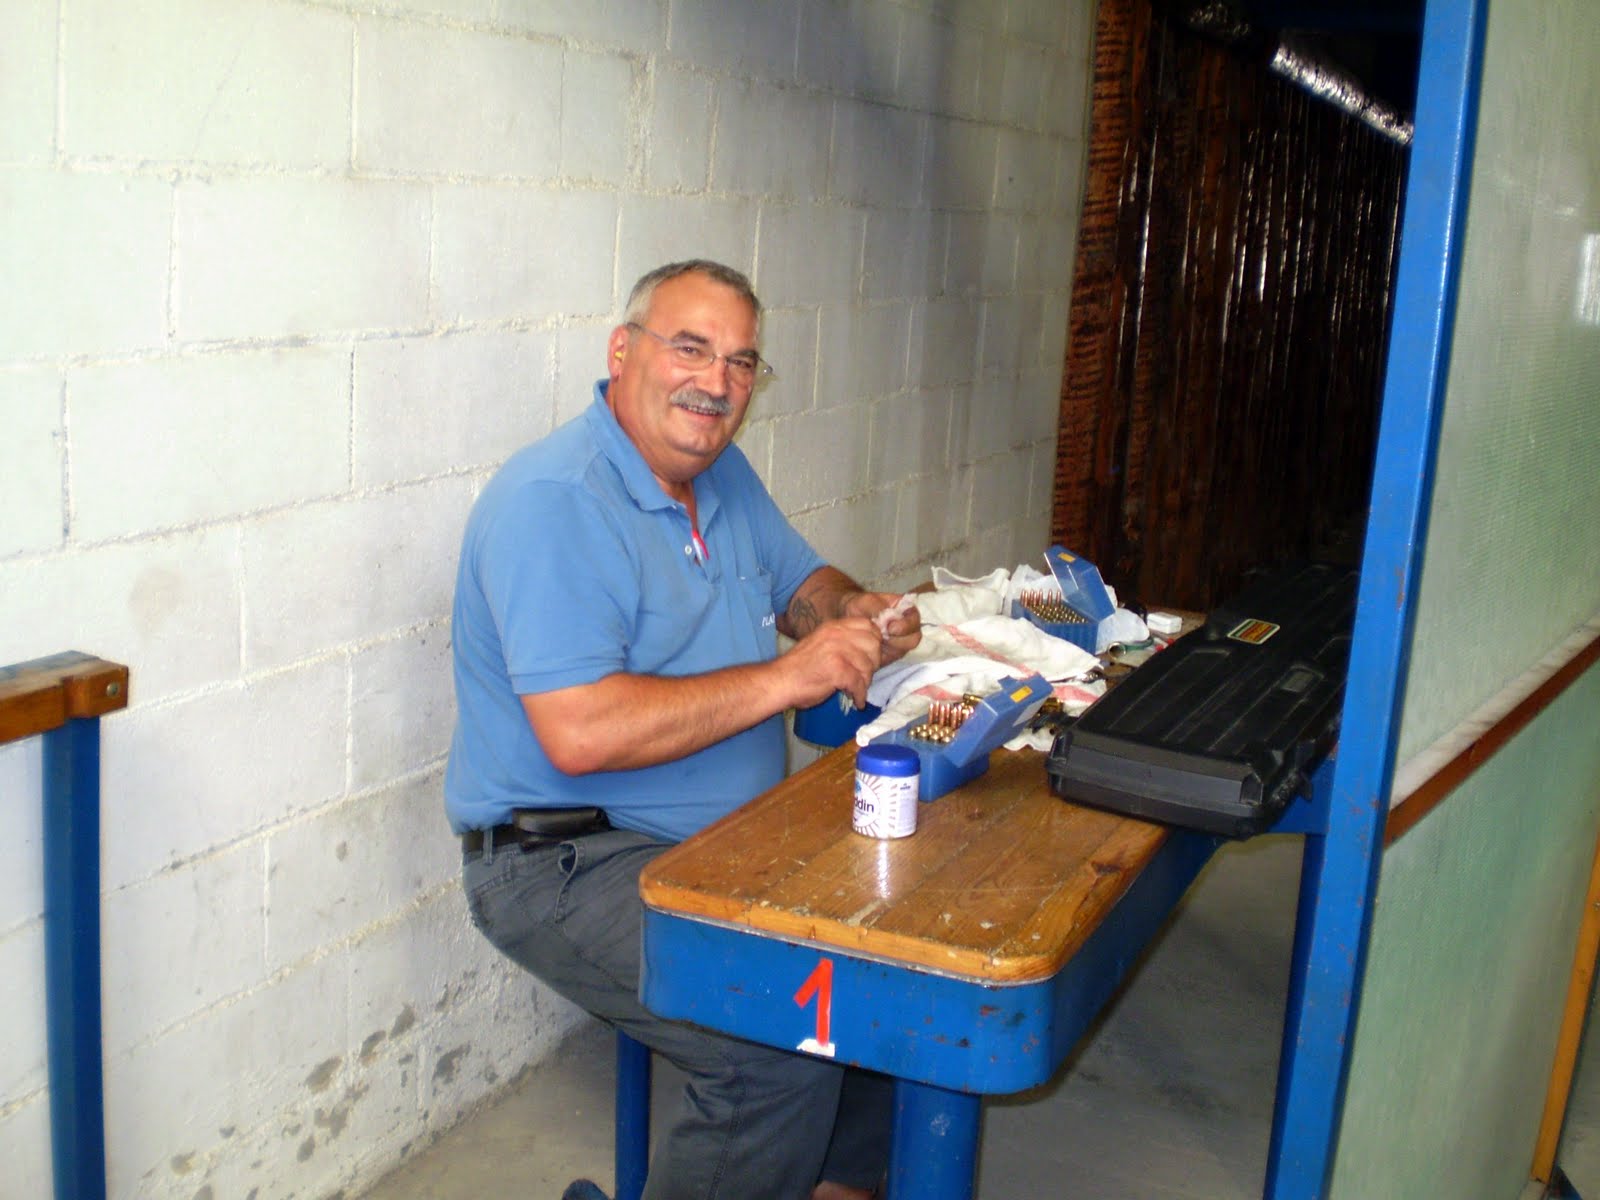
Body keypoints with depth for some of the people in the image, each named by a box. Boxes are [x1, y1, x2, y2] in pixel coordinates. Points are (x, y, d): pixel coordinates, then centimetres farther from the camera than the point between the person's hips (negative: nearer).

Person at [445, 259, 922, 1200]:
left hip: (736, 837, 9)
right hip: (571, 864, -9)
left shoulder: (722, 470, 10)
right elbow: (578, 733, -28)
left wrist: (857, 614, -2)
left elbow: (800, 582, 23)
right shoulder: (553, 501, -19)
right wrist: (783, 679, -26)